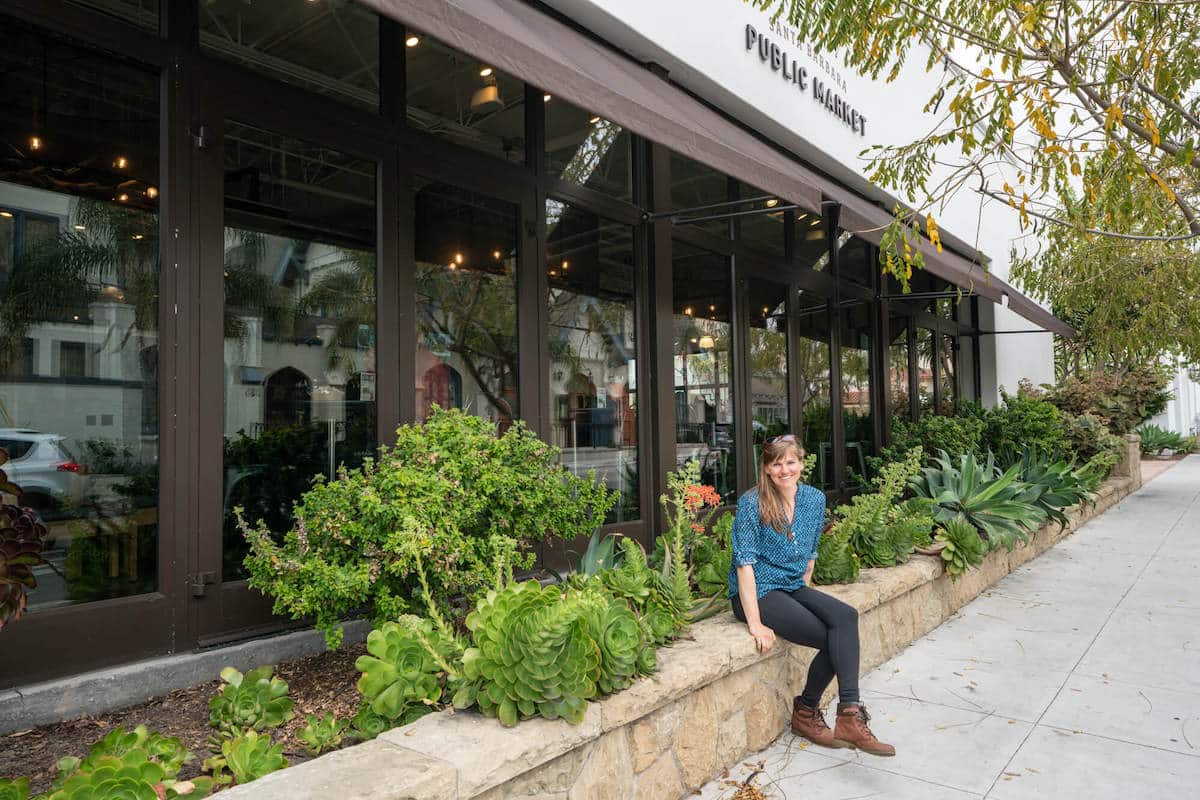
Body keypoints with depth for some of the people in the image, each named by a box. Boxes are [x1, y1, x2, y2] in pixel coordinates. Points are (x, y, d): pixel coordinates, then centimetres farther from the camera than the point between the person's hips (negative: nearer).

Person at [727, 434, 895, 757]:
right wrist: (755, 624, -21)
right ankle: (805, 712, -2)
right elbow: (745, 563, -17)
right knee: (835, 638, -20)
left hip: (794, 588, 6)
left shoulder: (815, 499, 5)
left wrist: (804, 592, 11)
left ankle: (849, 715, -22)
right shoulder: (752, 503, -13)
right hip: (758, 593, -6)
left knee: (846, 616, -23)